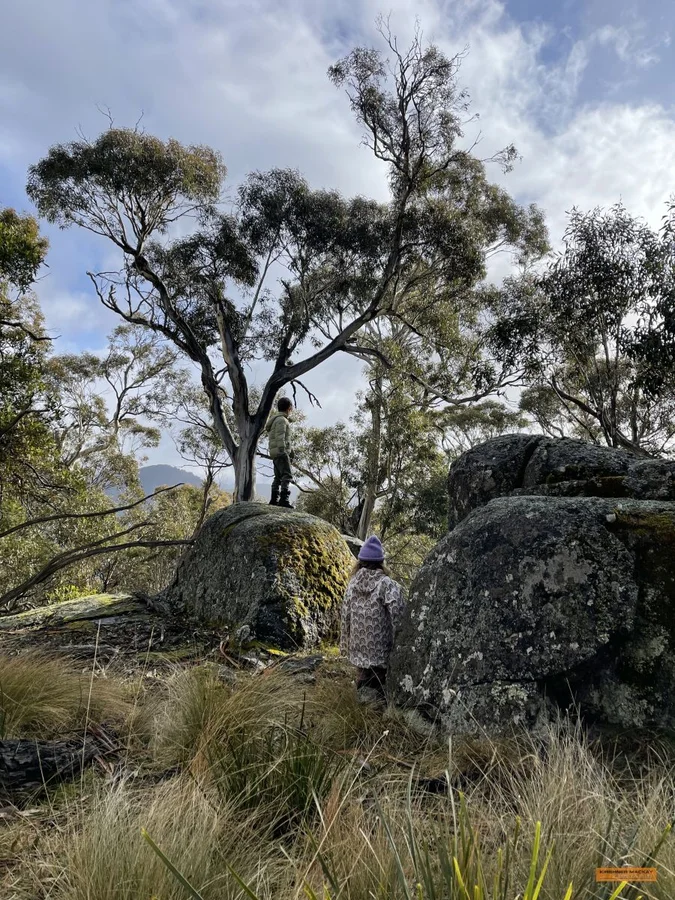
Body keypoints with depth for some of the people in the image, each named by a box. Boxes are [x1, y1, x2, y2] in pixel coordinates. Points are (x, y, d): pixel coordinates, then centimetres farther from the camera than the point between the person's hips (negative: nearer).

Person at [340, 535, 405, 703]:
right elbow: (398, 613, -23)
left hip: (358, 647, 4)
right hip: (380, 647, -4)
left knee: (363, 681, 19)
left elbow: (345, 615, 4)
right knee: (379, 683, 9)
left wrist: (345, 645, 14)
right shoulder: (386, 584, -15)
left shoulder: (353, 583, -1)